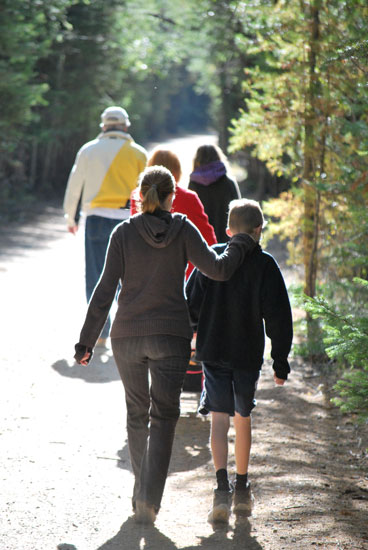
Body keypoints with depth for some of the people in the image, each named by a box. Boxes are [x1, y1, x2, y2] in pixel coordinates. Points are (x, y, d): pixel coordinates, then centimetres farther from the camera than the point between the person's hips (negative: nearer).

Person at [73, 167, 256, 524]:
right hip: (170, 335, -1)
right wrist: (241, 244, 10)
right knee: (163, 417, 1)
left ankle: (142, 492, 27)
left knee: (137, 414, 18)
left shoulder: (123, 233, -3)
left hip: (127, 336, 1)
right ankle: (148, 498, -13)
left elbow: (105, 290, -6)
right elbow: (218, 269, -9)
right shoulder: (183, 230, -4)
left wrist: (87, 340, -3)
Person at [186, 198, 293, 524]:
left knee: (219, 419, -2)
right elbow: (278, 316, -8)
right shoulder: (265, 265, -7)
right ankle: (242, 490, 24)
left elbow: (191, 305, 3)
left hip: (212, 351, 1)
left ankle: (223, 487, -20)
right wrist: (281, 361, -1)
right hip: (248, 354, 0)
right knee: (243, 418, 16)